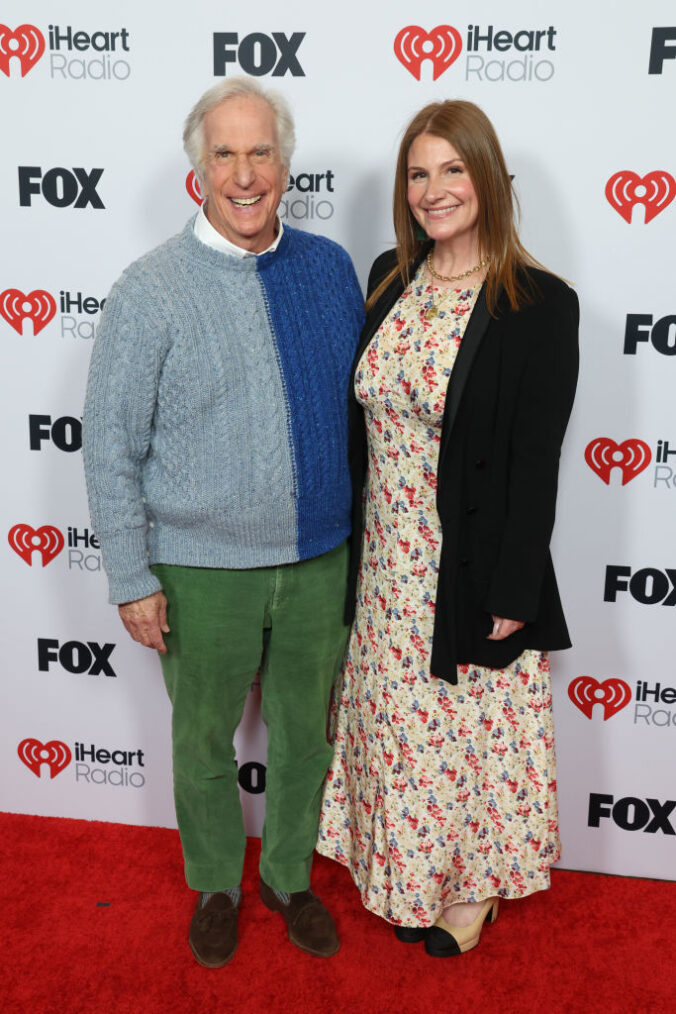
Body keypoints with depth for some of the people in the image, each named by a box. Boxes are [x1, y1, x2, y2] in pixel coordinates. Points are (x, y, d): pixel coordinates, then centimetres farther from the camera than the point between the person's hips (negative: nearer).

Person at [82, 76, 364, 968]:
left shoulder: (331, 268, 0)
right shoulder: (151, 292, -12)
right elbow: (110, 449, -10)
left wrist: (357, 528, 9)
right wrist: (133, 581, -10)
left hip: (320, 562, 4)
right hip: (203, 573, -3)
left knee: (304, 738, 20)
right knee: (204, 744, 17)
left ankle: (290, 877, 46)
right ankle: (215, 886, 45)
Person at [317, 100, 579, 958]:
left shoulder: (540, 305, -13)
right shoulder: (388, 278, 3)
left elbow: (535, 462, -14)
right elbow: (359, 421, 8)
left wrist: (513, 595, -14)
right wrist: (349, 541, 9)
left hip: (475, 565, -5)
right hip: (386, 562, 5)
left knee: (471, 726, 12)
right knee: (396, 719, 19)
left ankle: (471, 883, 38)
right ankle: (408, 874, 43)